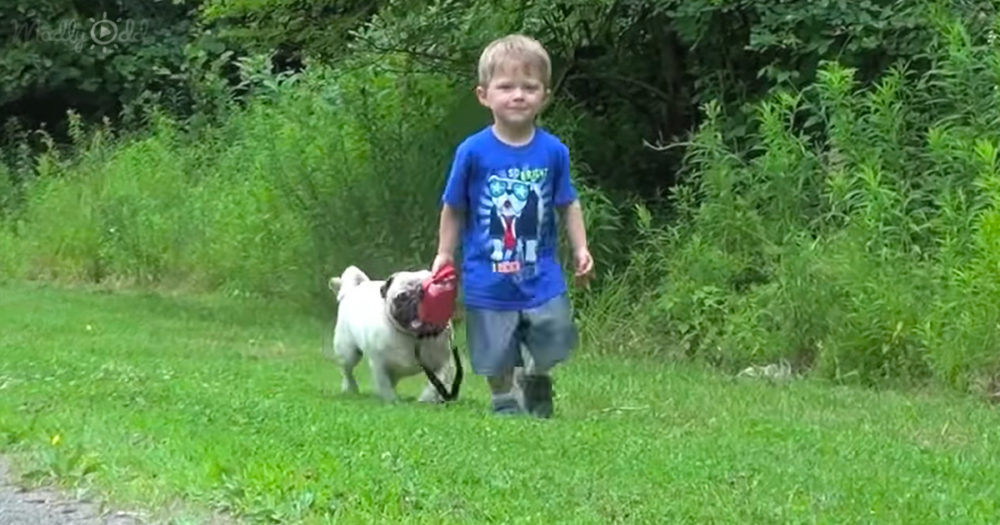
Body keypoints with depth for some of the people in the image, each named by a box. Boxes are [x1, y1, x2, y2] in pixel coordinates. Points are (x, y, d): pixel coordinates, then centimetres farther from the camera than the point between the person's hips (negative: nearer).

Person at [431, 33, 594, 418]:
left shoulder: (553, 152, -4)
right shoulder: (473, 152, -10)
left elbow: (568, 205, 8)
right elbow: (453, 209, 1)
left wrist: (581, 249, 2)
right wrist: (444, 254, 2)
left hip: (542, 276, 2)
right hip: (489, 281, -1)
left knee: (552, 347, 4)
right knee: (497, 357, 7)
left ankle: (536, 383, 34)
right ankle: (505, 402, 30)